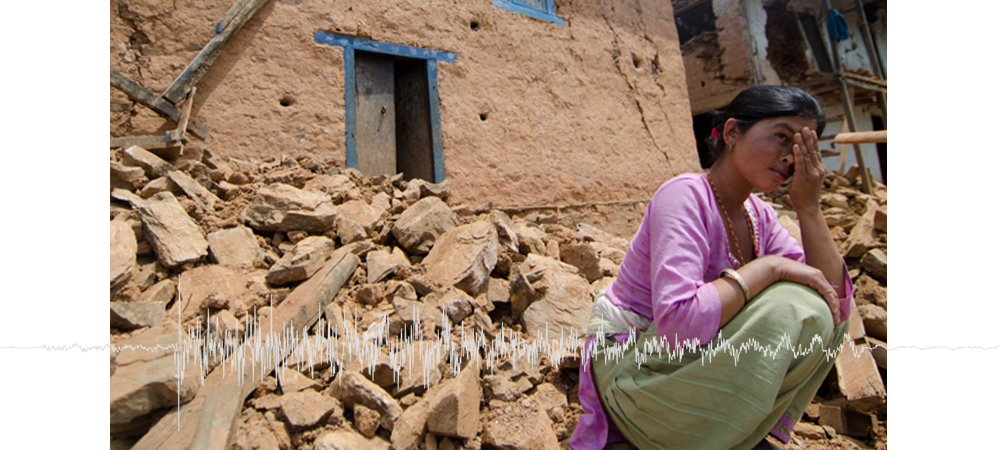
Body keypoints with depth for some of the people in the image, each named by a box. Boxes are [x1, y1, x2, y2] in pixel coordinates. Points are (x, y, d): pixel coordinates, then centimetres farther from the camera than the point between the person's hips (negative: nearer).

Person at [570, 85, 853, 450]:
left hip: (696, 360, 8)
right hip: (634, 370, -8)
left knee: (818, 311, -2)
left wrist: (809, 206, -9)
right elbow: (679, 323, -34)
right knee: (789, 307, -23)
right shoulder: (685, 196, -21)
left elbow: (838, 302, -2)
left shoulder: (760, 217, 3)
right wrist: (769, 266, -25)